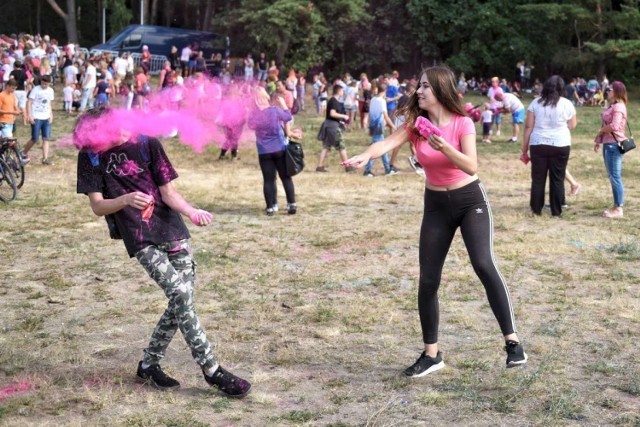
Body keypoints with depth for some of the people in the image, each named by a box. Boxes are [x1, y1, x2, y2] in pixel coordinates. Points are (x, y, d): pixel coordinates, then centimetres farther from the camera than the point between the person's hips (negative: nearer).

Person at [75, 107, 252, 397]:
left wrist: (191, 211, -21)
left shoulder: (147, 144, -2)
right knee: (180, 295, -17)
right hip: (141, 240, -3)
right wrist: (124, 200, -23)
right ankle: (211, 369, -9)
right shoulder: (90, 156, -2)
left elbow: (168, 192, -2)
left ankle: (149, 364, 20)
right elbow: (97, 207, -3)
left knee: (182, 300, 2)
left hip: (173, 232, 3)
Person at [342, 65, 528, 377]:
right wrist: (366, 155, -45)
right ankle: (431, 354, 15)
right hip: (436, 205, 4)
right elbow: (387, 143, -24)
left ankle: (512, 343, -13)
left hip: (470, 201, -3)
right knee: (428, 280, 1)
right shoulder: (416, 124, -7)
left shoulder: (462, 124, -14)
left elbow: (472, 167, -23)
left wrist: (444, 147, -38)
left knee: (484, 264, -22)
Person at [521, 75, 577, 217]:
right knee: (557, 178, 7)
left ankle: (536, 209, 13)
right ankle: (556, 211, 10)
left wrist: (524, 148, 4)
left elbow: (528, 126, 0)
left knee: (538, 178, 8)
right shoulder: (567, 104, 1)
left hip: (538, 145, 1)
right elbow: (572, 126, 9)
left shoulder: (535, 103, 2)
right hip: (560, 145, 0)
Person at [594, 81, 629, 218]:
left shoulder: (618, 107, -15)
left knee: (615, 177, -6)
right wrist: (599, 140, 14)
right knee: (612, 177, 14)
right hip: (608, 144, 10)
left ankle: (618, 209, -1)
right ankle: (616, 206, 21)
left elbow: (614, 126, -26)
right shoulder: (612, 106, 16)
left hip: (614, 145, -10)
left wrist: (601, 130, -10)